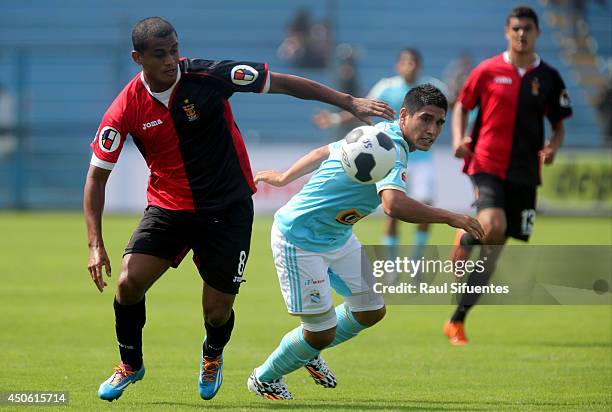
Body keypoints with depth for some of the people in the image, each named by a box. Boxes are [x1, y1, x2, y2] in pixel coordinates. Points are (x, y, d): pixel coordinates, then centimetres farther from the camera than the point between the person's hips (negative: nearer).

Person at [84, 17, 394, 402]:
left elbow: (283, 83, -11)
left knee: (218, 311, -1)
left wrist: (350, 102, -12)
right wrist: (96, 245, -16)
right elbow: (97, 175, -7)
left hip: (228, 208, -1)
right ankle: (131, 364, 12)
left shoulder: (206, 75, -18)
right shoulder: (126, 109, -13)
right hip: (168, 207, 1)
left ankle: (213, 356, 38)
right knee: (129, 282, -16)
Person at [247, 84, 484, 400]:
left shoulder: (377, 132, 3)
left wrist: (284, 178, 32)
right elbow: (393, 205, -48)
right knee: (321, 331, -5)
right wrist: (450, 218, -39)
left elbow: (323, 152, 18)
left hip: (337, 237, 10)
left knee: (371, 311, 13)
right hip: (299, 240, -10)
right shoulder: (391, 148, -29)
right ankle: (264, 379, 22)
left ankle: (309, 353, 38)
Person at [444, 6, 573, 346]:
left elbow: (558, 125, 13)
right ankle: (464, 240, 7)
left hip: (523, 174, 3)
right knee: (493, 226, -30)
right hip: (486, 165, -3)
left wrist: (552, 148, -8)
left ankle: (457, 320, 13)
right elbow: (461, 106, 11)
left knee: (493, 250, 3)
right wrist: (458, 139, -7)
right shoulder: (488, 71, 0)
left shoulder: (548, 78, 5)